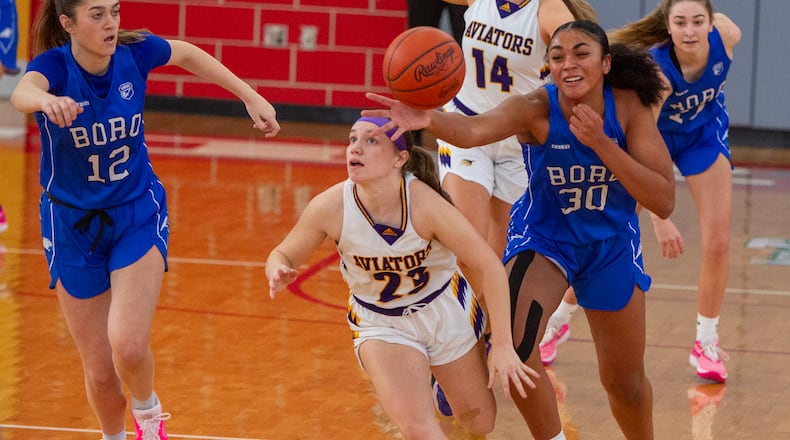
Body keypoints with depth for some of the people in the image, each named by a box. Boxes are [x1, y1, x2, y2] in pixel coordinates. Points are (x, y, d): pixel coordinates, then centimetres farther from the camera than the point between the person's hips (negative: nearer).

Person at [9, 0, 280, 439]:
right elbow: (21, 92, -47)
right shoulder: (53, 64, -22)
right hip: (73, 223, 0)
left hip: (138, 213, 1)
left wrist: (251, 96, 9)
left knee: (128, 345, -21)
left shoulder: (134, 51, -14)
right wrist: (46, 100, -70)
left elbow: (187, 54, 8)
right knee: (100, 372, 4)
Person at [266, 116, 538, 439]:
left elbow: (491, 267, -22)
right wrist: (278, 273, -33)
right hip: (380, 325, 0)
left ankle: (444, 375, 48)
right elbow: (283, 255, -8)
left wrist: (503, 346, -21)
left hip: (446, 311, 0)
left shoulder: (425, 203, -30)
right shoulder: (330, 207, -25)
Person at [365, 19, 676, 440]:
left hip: (611, 245, 1)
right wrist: (428, 120, -71)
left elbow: (663, 201, -23)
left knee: (625, 383, 11)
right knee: (513, 344, -25)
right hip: (544, 236, -1)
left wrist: (601, 143, -33)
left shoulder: (628, 107, -20)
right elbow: (475, 128, -48)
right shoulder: (535, 108, -26)